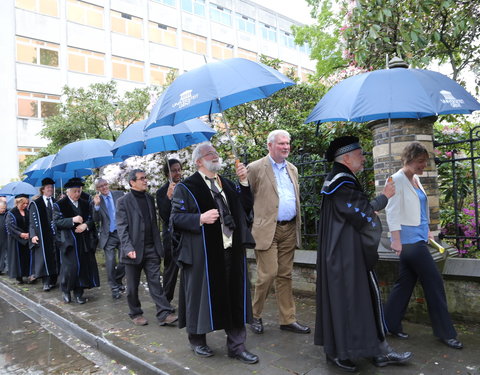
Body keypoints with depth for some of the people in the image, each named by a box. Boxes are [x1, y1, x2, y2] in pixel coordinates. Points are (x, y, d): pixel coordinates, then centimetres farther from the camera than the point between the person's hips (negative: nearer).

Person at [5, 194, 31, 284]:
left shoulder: (28, 212, 7)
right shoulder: (11, 213, -4)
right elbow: (10, 226, -11)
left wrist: (29, 234, -10)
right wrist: (20, 234, -22)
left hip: (27, 238, 3)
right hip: (16, 239, -3)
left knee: (27, 256, 2)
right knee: (18, 257, 2)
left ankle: (28, 273, 9)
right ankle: (19, 276, 10)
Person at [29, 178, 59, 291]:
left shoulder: (55, 202, 12)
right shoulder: (36, 204, 2)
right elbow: (33, 221, -3)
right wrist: (33, 235, -13)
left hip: (54, 234, 4)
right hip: (42, 235, -4)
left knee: (55, 257, 6)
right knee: (44, 257, -4)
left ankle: (53, 281, 16)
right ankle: (46, 282, 0)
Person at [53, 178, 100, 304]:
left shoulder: (85, 204, 13)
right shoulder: (59, 205, 1)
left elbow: (91, 219, 11)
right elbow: (57, 221, -9)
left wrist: (86, 225, -11)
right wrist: (72, 220, -22)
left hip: (84, 241, 4)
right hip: (68, 241, -4)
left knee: (83, 266, 2)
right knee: (69, 266, -5)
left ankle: (78, 292, 13)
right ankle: (65, 290, 16)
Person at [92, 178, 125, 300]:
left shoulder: (119, 194, 3)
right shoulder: (96, 201, 1)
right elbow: (96, 220, -7)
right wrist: (97, 205, -21)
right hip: (108, 235, -1)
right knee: (110, 263, 0)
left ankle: (117, 279, 30)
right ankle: (114, 288, 16)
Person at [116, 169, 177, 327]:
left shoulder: (150, 198, 11)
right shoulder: (123, 201, -5)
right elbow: (121, 227, -10)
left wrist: (158, 245, 13)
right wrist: (128, 248, -20)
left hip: (151, 249, 4)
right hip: (134, 250, -4)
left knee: (155, 282, 2)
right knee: (133, 285, 10)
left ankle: (164, 314, 2)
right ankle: (135, 314, 25)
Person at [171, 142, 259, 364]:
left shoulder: (227, 184, 15)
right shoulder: (186, 187, -3)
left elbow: (246, 207, 12)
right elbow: (176, 218, -8)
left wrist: (244, 182, 2)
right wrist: (200, 218, -23)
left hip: (231, 251, 6)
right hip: (203, 254, -5)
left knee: (234, 297, 9)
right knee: (202, 296, 8)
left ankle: (236, 346, 24)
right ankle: (197, 340, 32)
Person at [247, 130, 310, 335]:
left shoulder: (292, 169, 16)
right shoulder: (256, 168, -4)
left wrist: (298, 225, 17)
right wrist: (255, 220, -5)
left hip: (289, 230, 6)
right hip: (267, 229, -6)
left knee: (285, 275, 11)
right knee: (268, 274, -7)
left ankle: (287, 319, 21)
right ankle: (255, 315, 14)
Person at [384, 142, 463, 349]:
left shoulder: (415, 179, 13)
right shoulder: (397, 180, -12)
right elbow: (392, 212, -16)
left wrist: (426, 230, 19)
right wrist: (396, 240, -19)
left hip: (417, 239, 9)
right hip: (409, 240, -9)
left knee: (406, 282, 12)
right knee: (434, 283, -2)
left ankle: (391, 324, 23)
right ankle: (446, 332, 11)